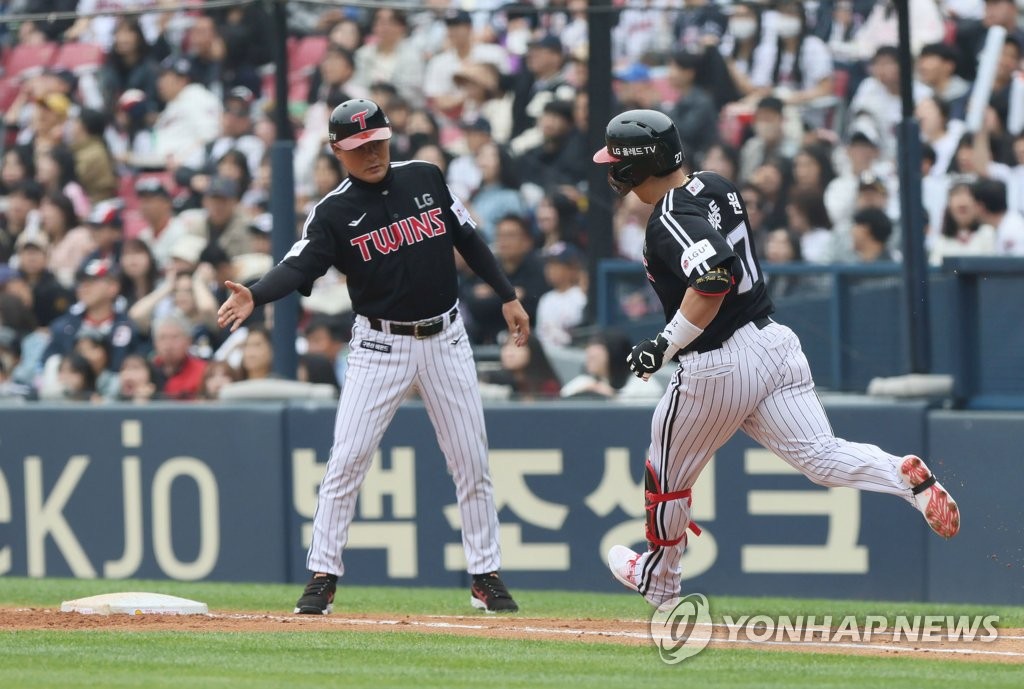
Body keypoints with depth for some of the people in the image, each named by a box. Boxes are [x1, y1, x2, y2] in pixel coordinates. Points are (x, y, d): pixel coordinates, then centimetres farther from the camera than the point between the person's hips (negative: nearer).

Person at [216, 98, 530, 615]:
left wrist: (507, 296, 10)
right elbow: (299, 266, -22)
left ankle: (486, 576, 16)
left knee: (471, 461, 5)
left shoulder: (425, 178, 2)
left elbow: (468, 239, 11)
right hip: (380, 346, -3)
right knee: (346, 460, -10)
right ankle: (322, 576, -3)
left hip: (446, 339, 3)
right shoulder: (334, 213, -9)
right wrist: (255, 295, -42)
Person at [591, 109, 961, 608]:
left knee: (666, 474, 15)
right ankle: (909, 477, -30)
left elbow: (713, 280, -33)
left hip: (718, 368, -8)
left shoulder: (670, 220, -18)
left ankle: (657, 580, 33)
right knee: (820, 457, -4)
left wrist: (664, 345, -25)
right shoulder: (717, 187, 9)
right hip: (774, 339, 8)